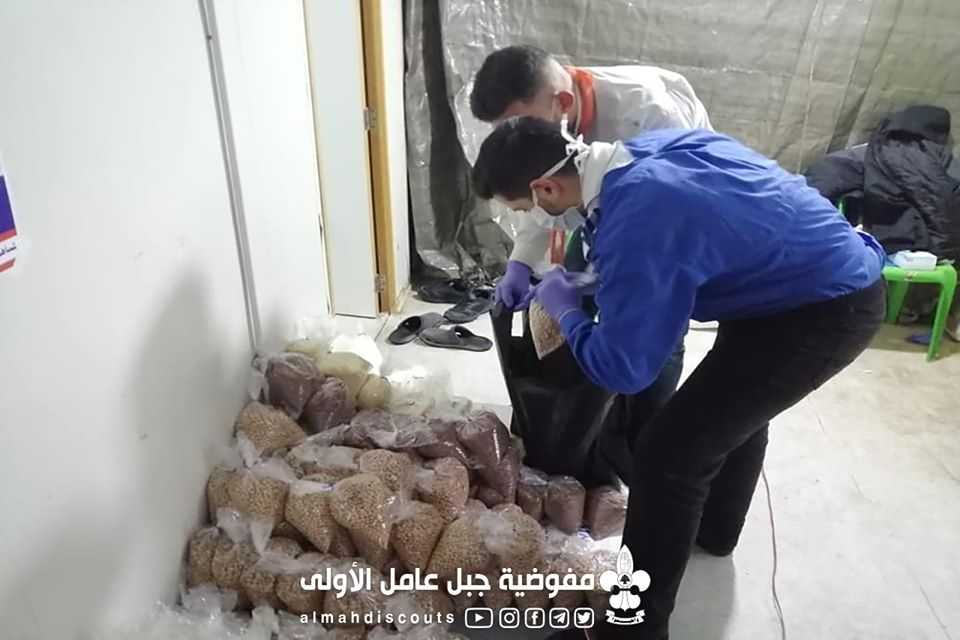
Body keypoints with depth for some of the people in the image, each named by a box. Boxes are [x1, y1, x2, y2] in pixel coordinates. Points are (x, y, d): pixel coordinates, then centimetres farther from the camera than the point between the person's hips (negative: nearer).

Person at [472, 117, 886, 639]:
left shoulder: (634, 224, -30)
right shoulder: (646, 148, -2)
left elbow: (622, 369, -24)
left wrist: (565, 310, -5)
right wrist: (597, 273, 13)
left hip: (825, 312, -10)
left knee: (668, 456, -9)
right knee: (737, 400, 30)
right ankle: (714, 524, 54)